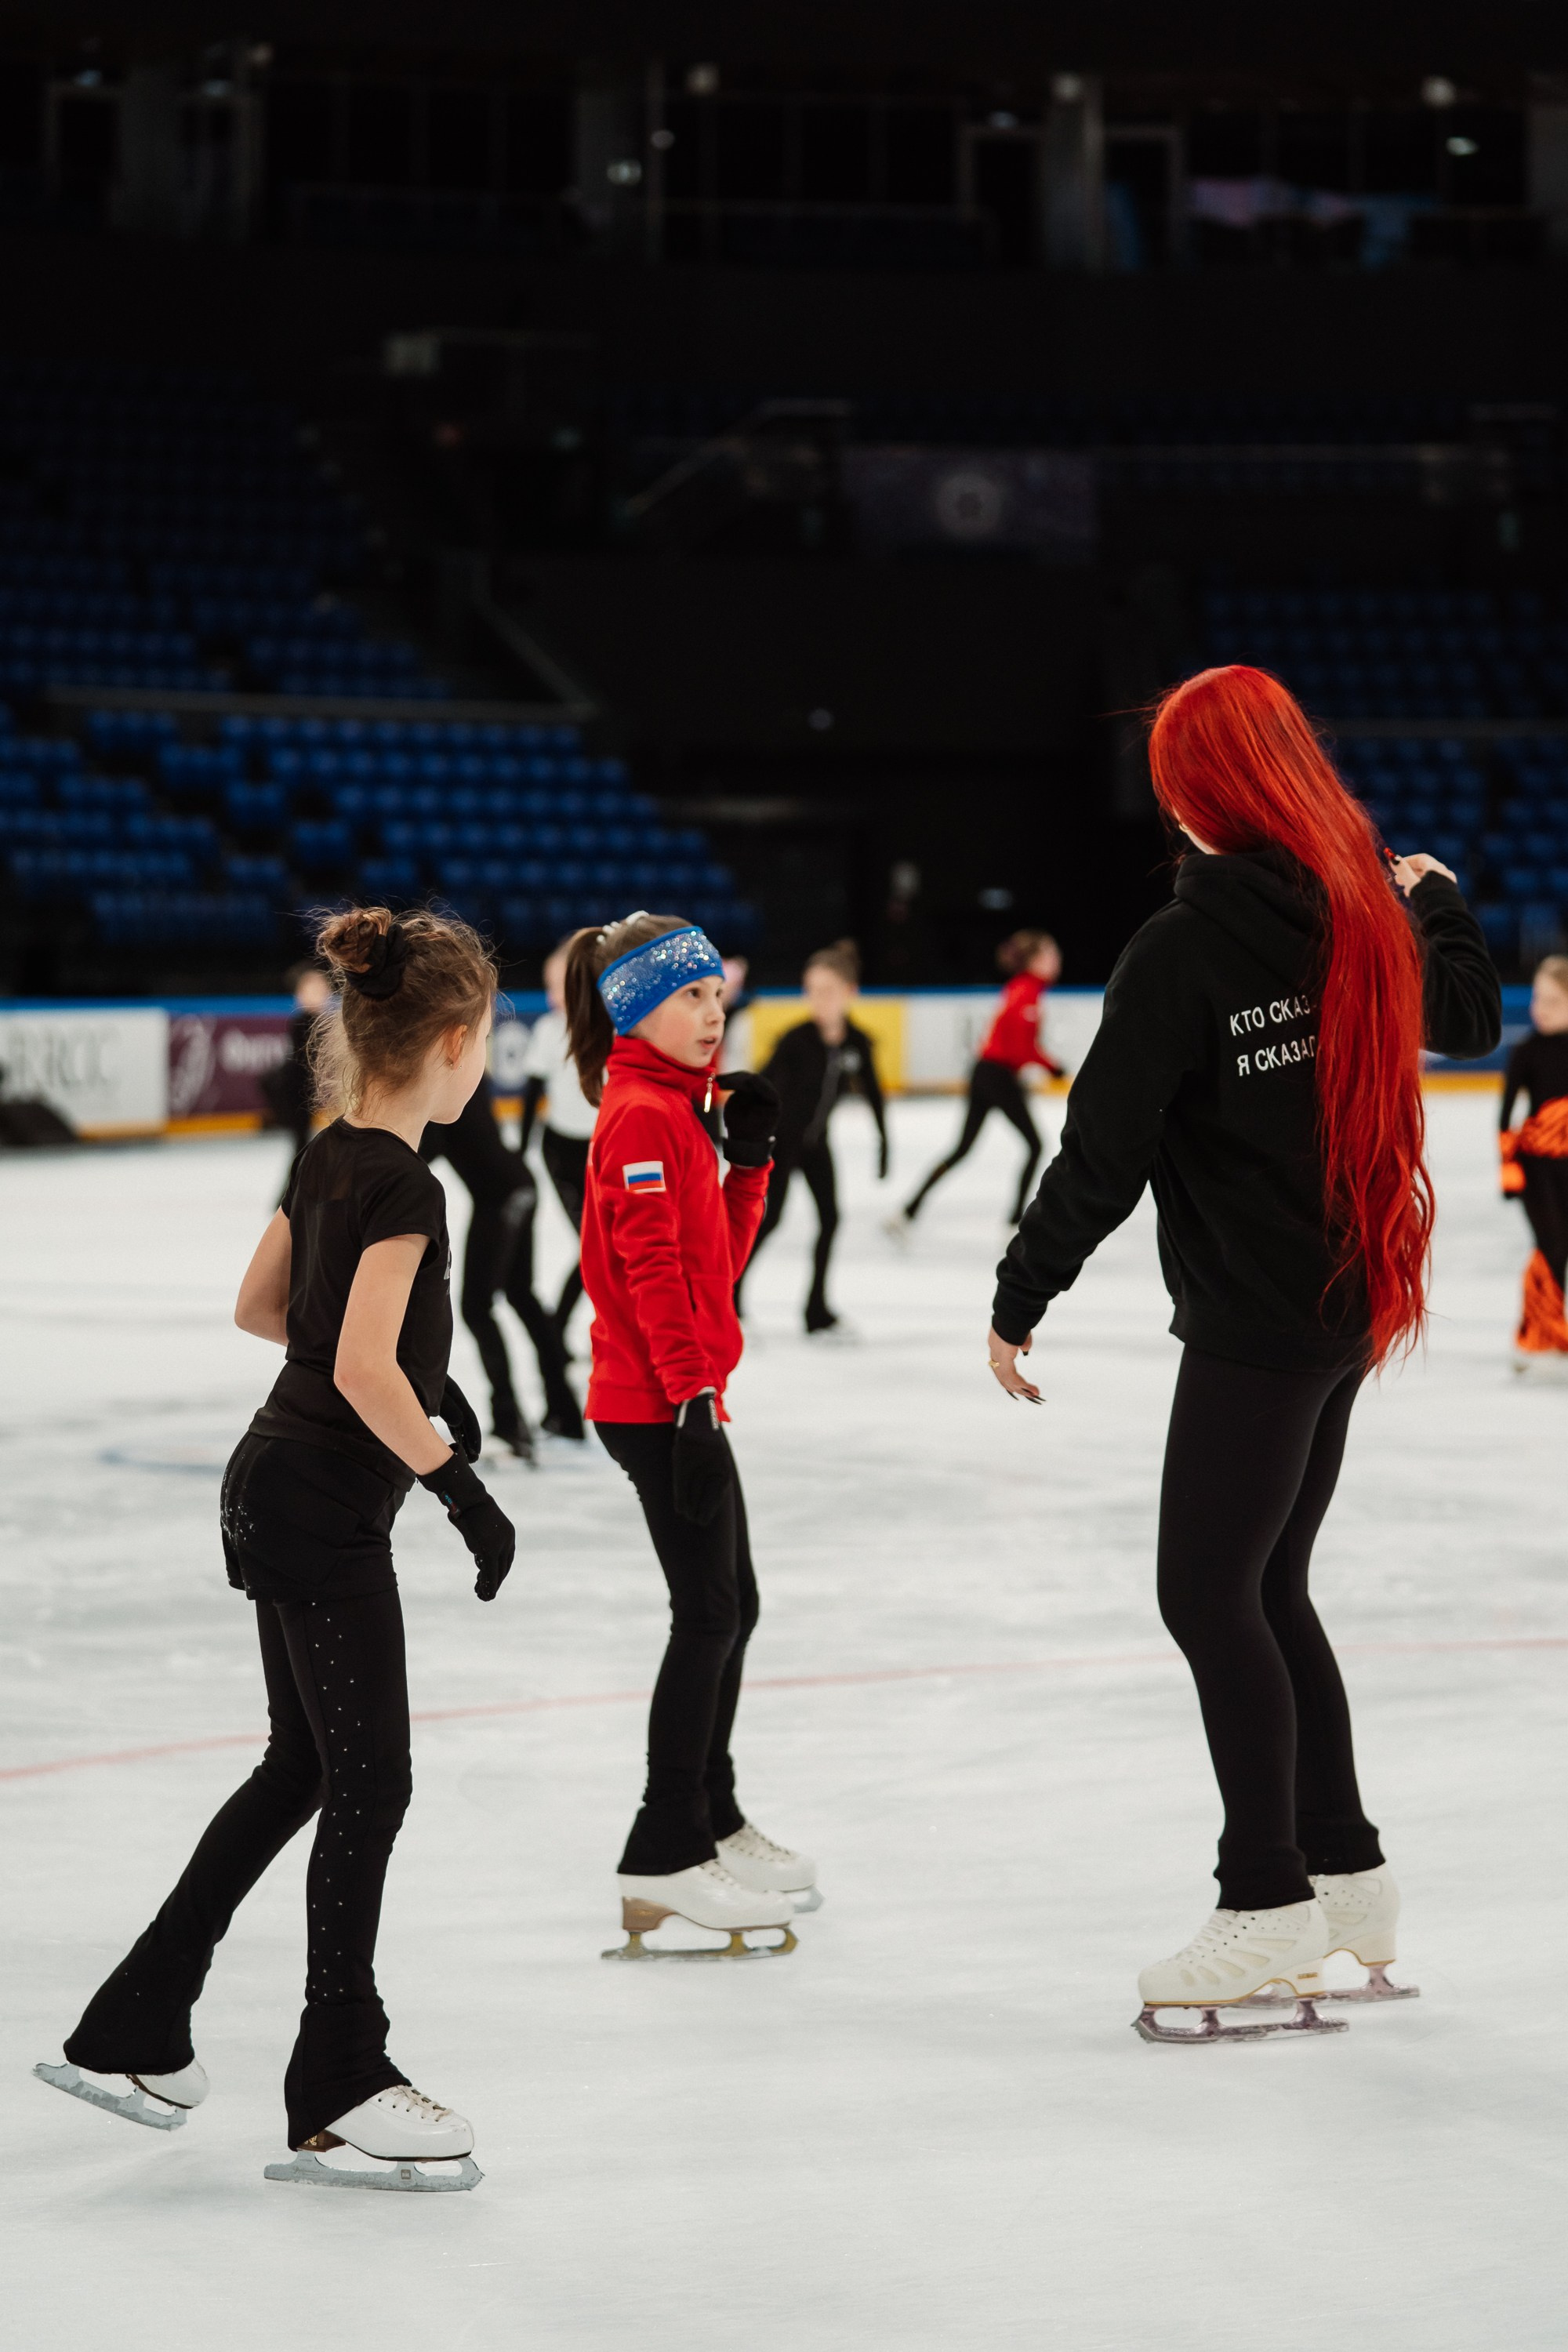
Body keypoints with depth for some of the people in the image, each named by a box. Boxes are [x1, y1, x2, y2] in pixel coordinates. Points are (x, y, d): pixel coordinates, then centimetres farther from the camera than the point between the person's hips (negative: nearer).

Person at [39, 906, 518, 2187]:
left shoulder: (328, 1156, 7)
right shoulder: (402, 1185, -20)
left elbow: (261, 1306, 18)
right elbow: (364, 1371, -27)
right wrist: (463, 1490, -19)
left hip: (274, 1491, 10)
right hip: (327, 1514, -10)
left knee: (302, 1767, 18)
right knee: (369, 1787, 1)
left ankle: (133, 2031, 24)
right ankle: (338, 2092, 10)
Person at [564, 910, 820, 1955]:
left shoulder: (679, 1105, 15)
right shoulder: (640, 1115, -14)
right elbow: (651, 1266, -21)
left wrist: (749, 1158, 5)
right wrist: (691, 1388, -24)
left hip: (682, 1393, 10)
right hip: (658, 1400, -10)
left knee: (732, 1606, 17)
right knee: (710, 1613, -8)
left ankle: (713, 1819, 31)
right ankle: (665, 1857, -4)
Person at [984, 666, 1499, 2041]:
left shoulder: (1182, 953, -17)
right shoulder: (1371, 915, 2)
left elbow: (1104, 1155, -15)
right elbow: (1473, 1021, 23)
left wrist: (1022, 1296, -4)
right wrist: (1439, 898, 39)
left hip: (1254, 1321, -8)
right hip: (1350, 1298, 8)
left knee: (1210, 1593, -1)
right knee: (1269, 1590, 16)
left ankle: (1271, 1905, 0)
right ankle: (1350, 1875, 22)